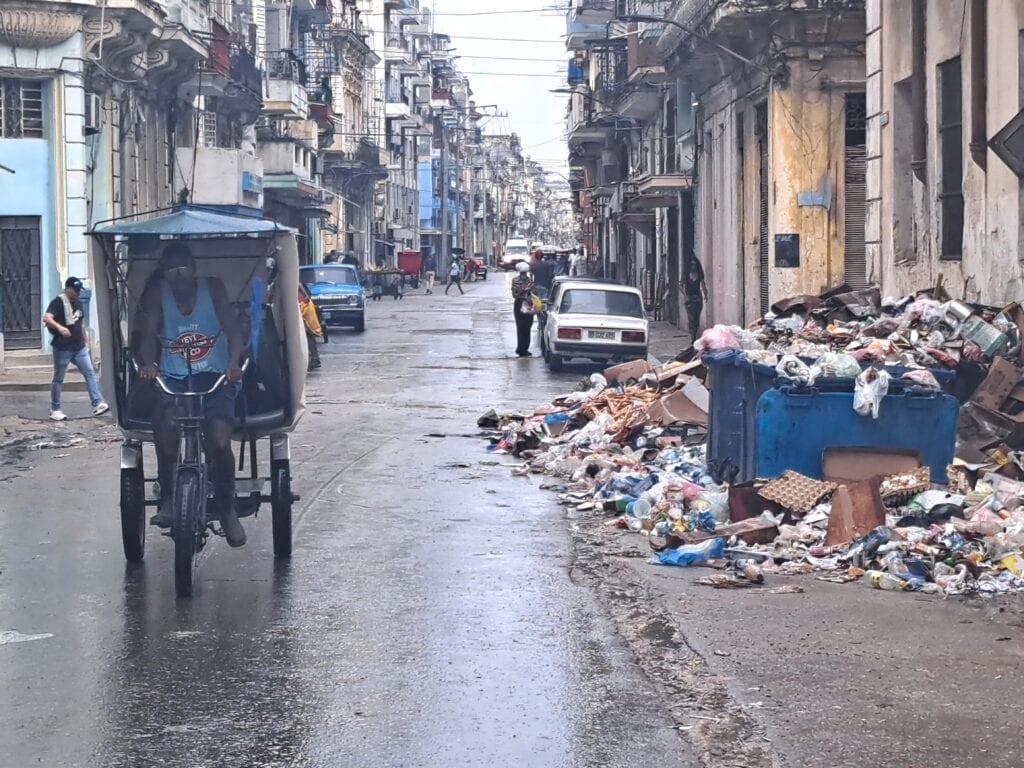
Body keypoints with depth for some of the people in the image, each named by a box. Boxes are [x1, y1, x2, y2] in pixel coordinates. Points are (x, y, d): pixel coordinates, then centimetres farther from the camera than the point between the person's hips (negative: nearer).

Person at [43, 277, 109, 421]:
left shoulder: (78, 303, 14)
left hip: (79, 348, 7)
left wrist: (85, 342, 24)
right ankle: (55, 410, 12)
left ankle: (97, 404, -4)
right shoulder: (58, 302, -11)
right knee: (58, 379, 3)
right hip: (62, 348, -7)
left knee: (90, 373, -2)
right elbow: (46, 318, -27)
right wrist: (59, 327, -44)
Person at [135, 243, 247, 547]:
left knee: (219, 440, -24)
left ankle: (227, 508, -2)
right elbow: (148, 334, -5)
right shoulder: (156, 293, 3)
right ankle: (168, 499, -16)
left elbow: (232, 327, -7)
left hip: (214, 377, 0)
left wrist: (234, 362, -26)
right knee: (166, 424, -33)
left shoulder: (213, 288, 2)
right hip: (172, 379, 0)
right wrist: (148, 364, -26)